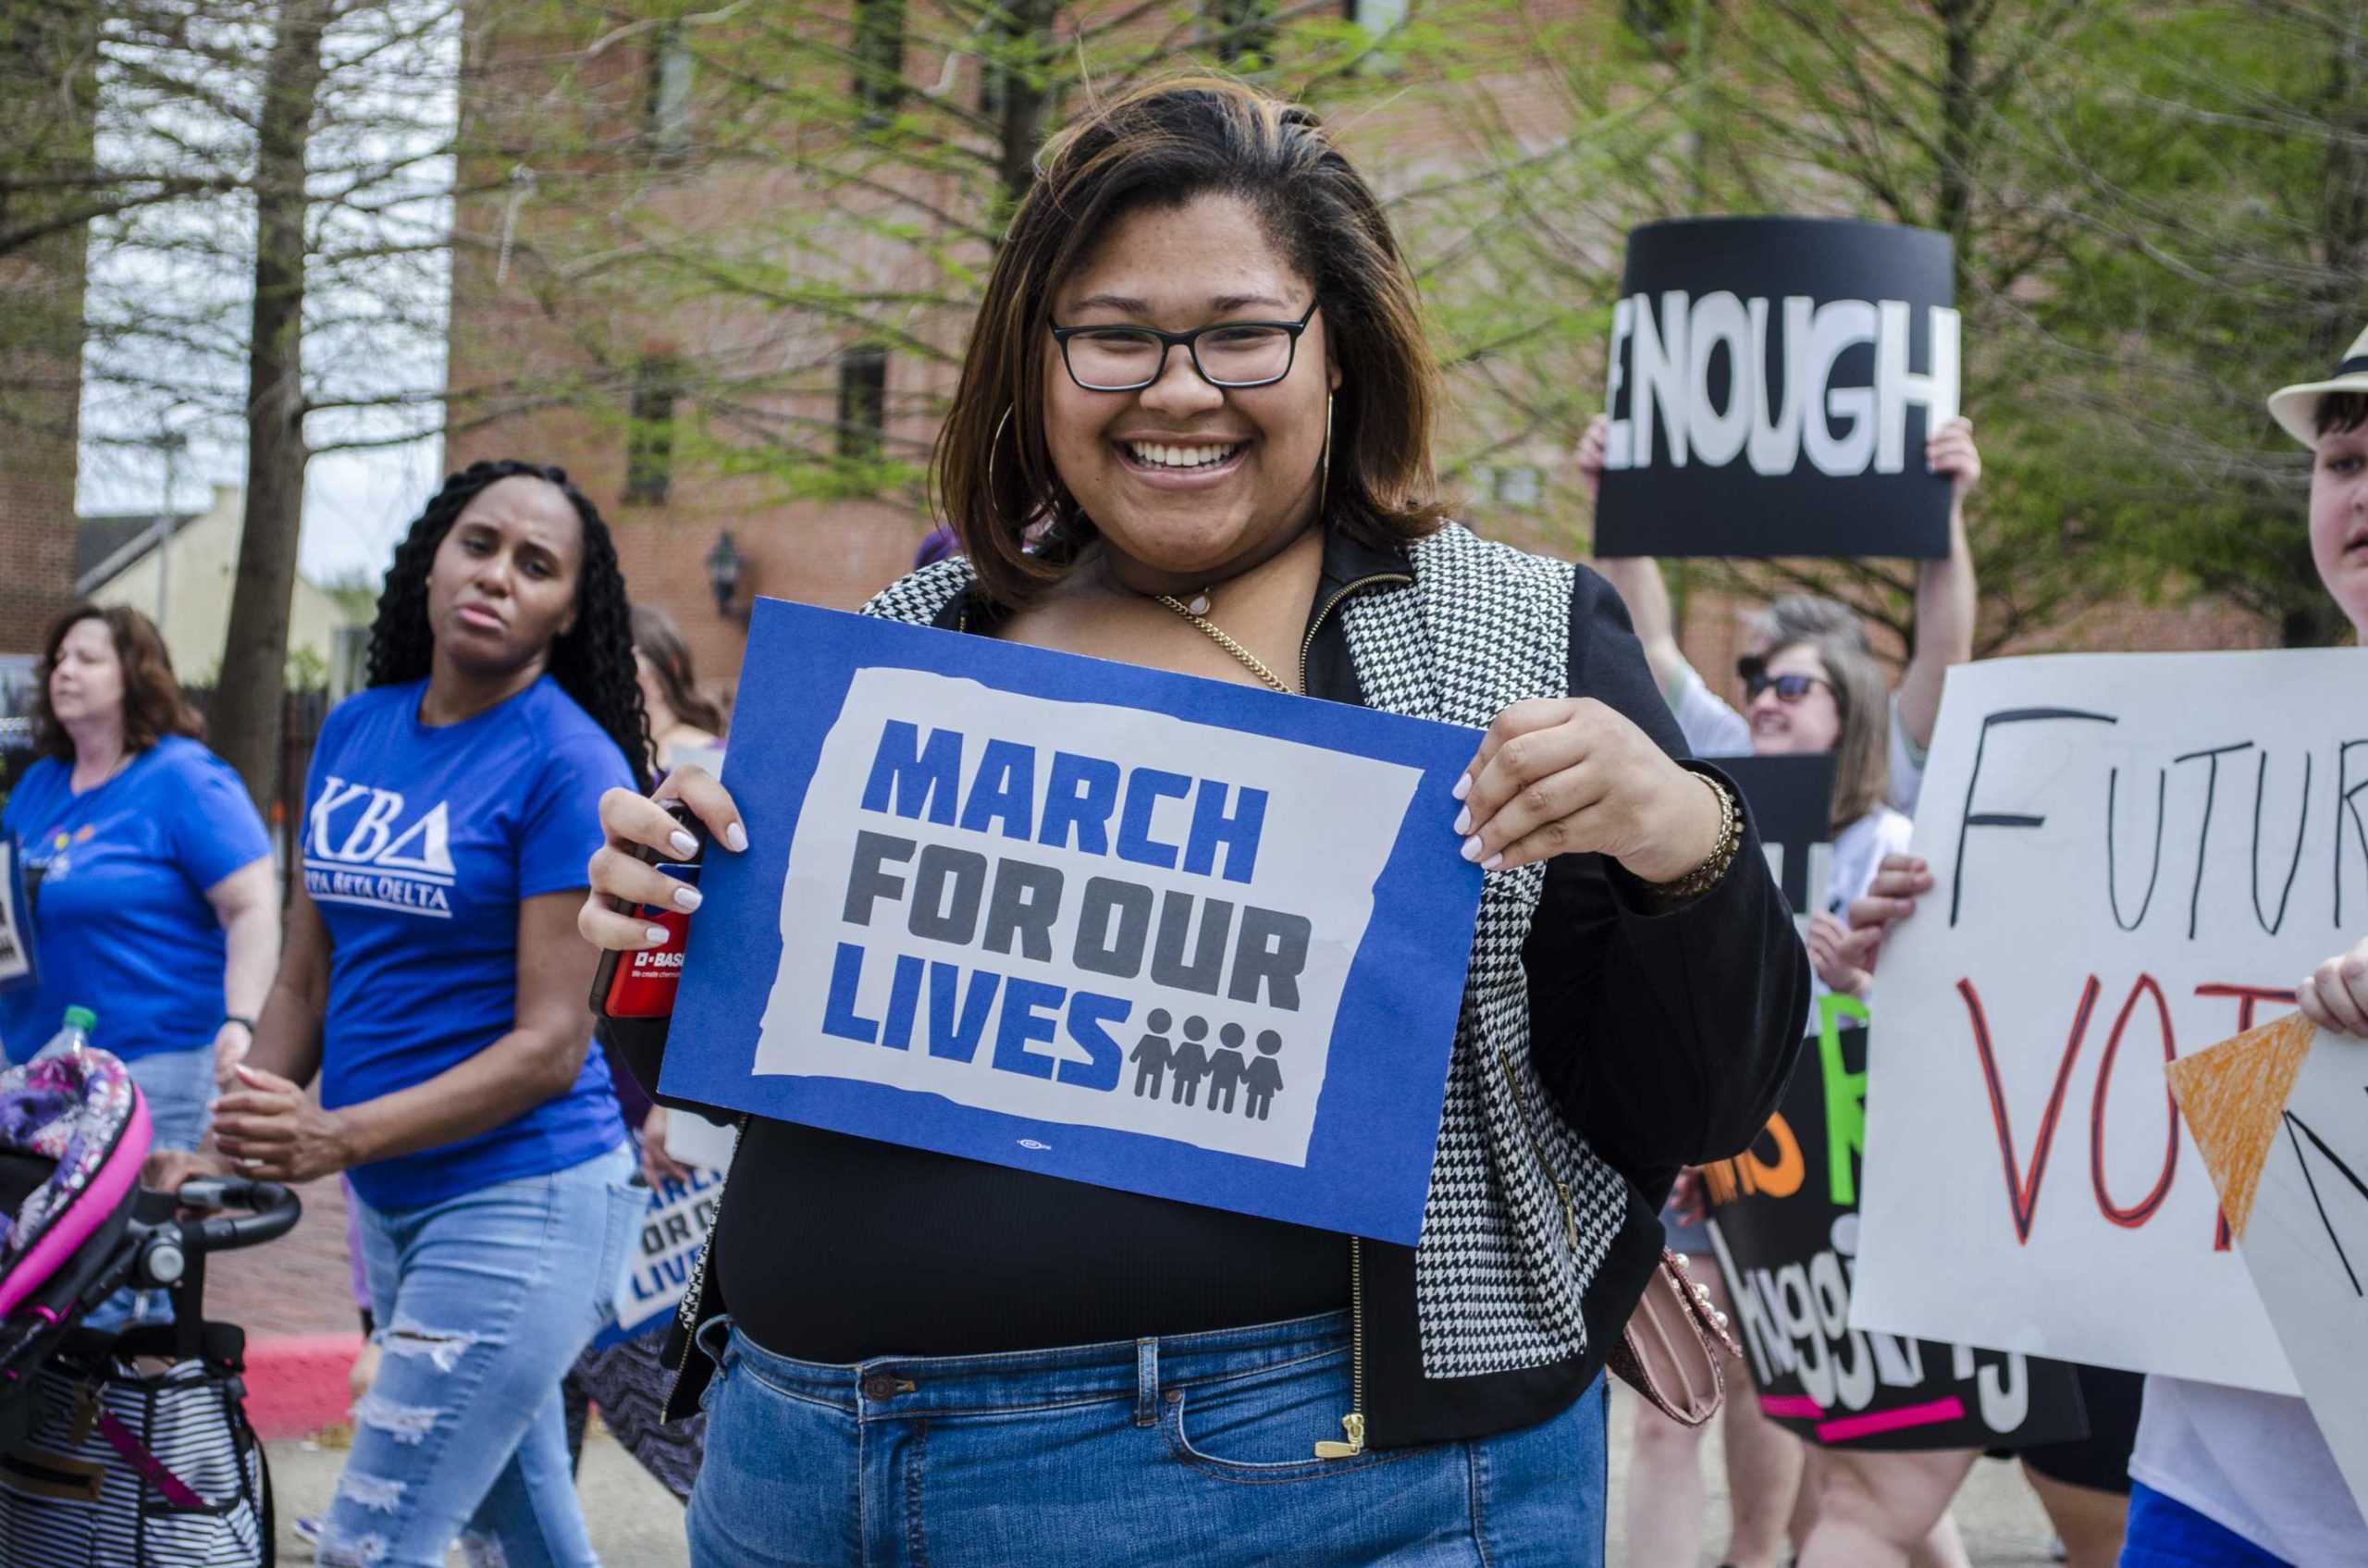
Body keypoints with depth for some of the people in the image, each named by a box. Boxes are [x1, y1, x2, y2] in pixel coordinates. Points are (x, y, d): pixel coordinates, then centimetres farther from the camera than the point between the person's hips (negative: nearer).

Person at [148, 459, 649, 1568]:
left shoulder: (569, 763, -12)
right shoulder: (354, 732, 7)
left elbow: (551, 1044, -17)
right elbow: (307, 978, 13)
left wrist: (338, 1138, -26)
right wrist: (232, 1151, 0)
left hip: (520, 1202, -7)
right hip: (393, 1199, 7)